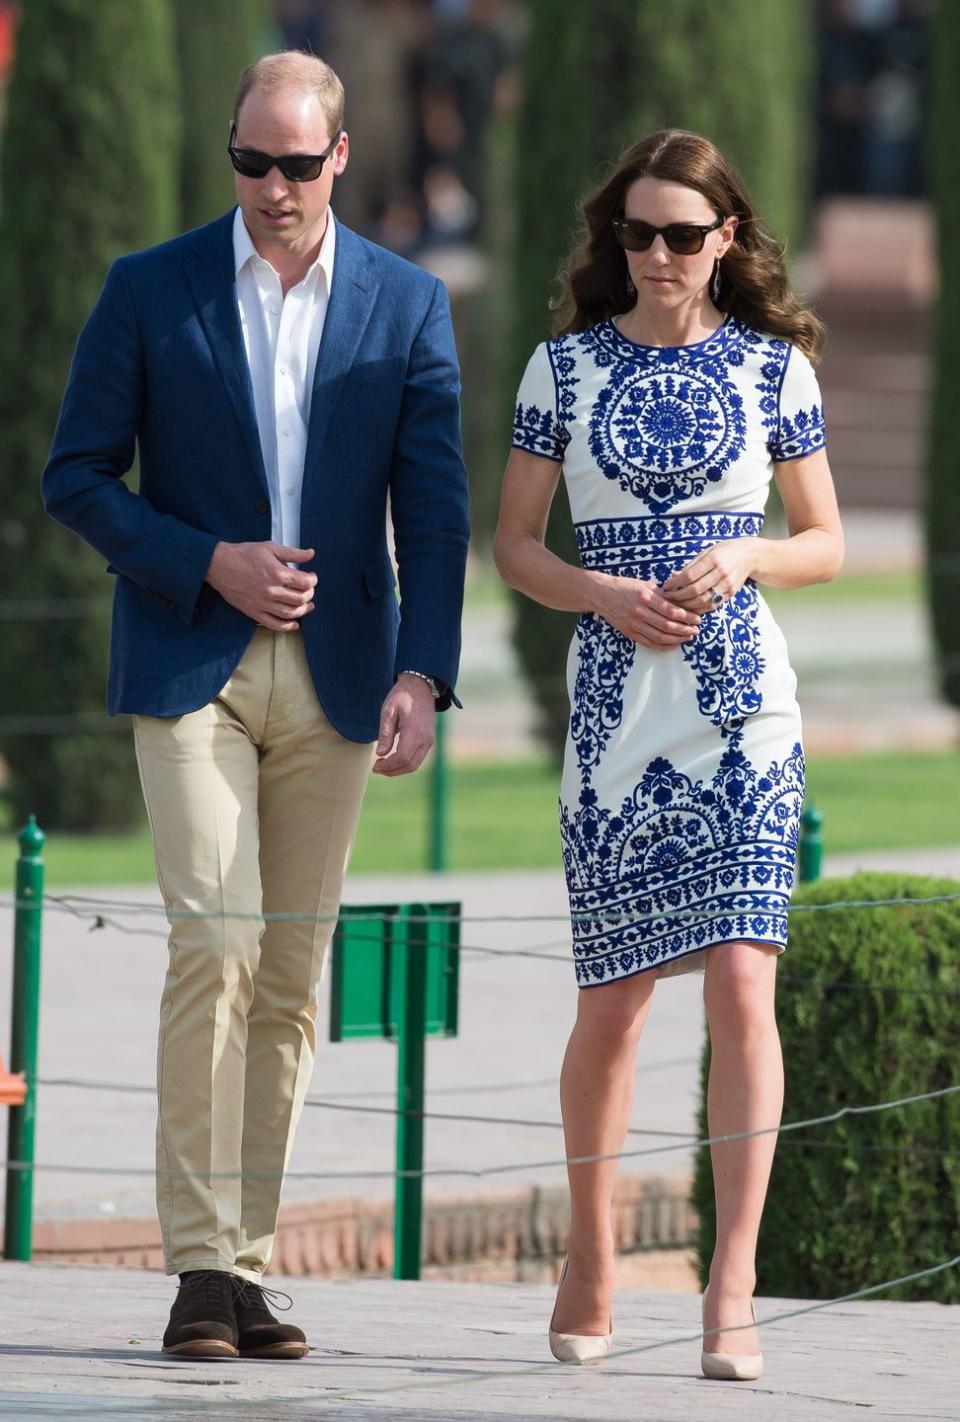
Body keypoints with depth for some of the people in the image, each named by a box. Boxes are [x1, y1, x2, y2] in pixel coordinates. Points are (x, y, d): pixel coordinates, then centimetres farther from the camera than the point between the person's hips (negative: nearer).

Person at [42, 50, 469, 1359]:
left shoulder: (408, 305, 5)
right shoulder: (151, 291, 1)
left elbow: (432, 511, 2)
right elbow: (77, 476, 2)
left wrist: (422, 676, -10)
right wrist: (209, 564, -12)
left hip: (335, 676, 2)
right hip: (192, 663, -2)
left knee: (295, 970, 3)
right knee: (214, 943, -14)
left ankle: (246, 1258, 9)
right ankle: (202, 1265, -13)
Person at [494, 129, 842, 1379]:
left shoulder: (772, 365, 6)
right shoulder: (567, 365, 6)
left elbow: (827, 544, 11)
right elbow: (515, 543, 9)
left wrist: (744, 559, -9)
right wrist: (607, 595, -10)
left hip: (744, 700, -1)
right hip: (616, 700, 1)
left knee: (741, 982, -12)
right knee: (613, 997, 3)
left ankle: (733, 1292, -13)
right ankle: (589, 1257, 24)